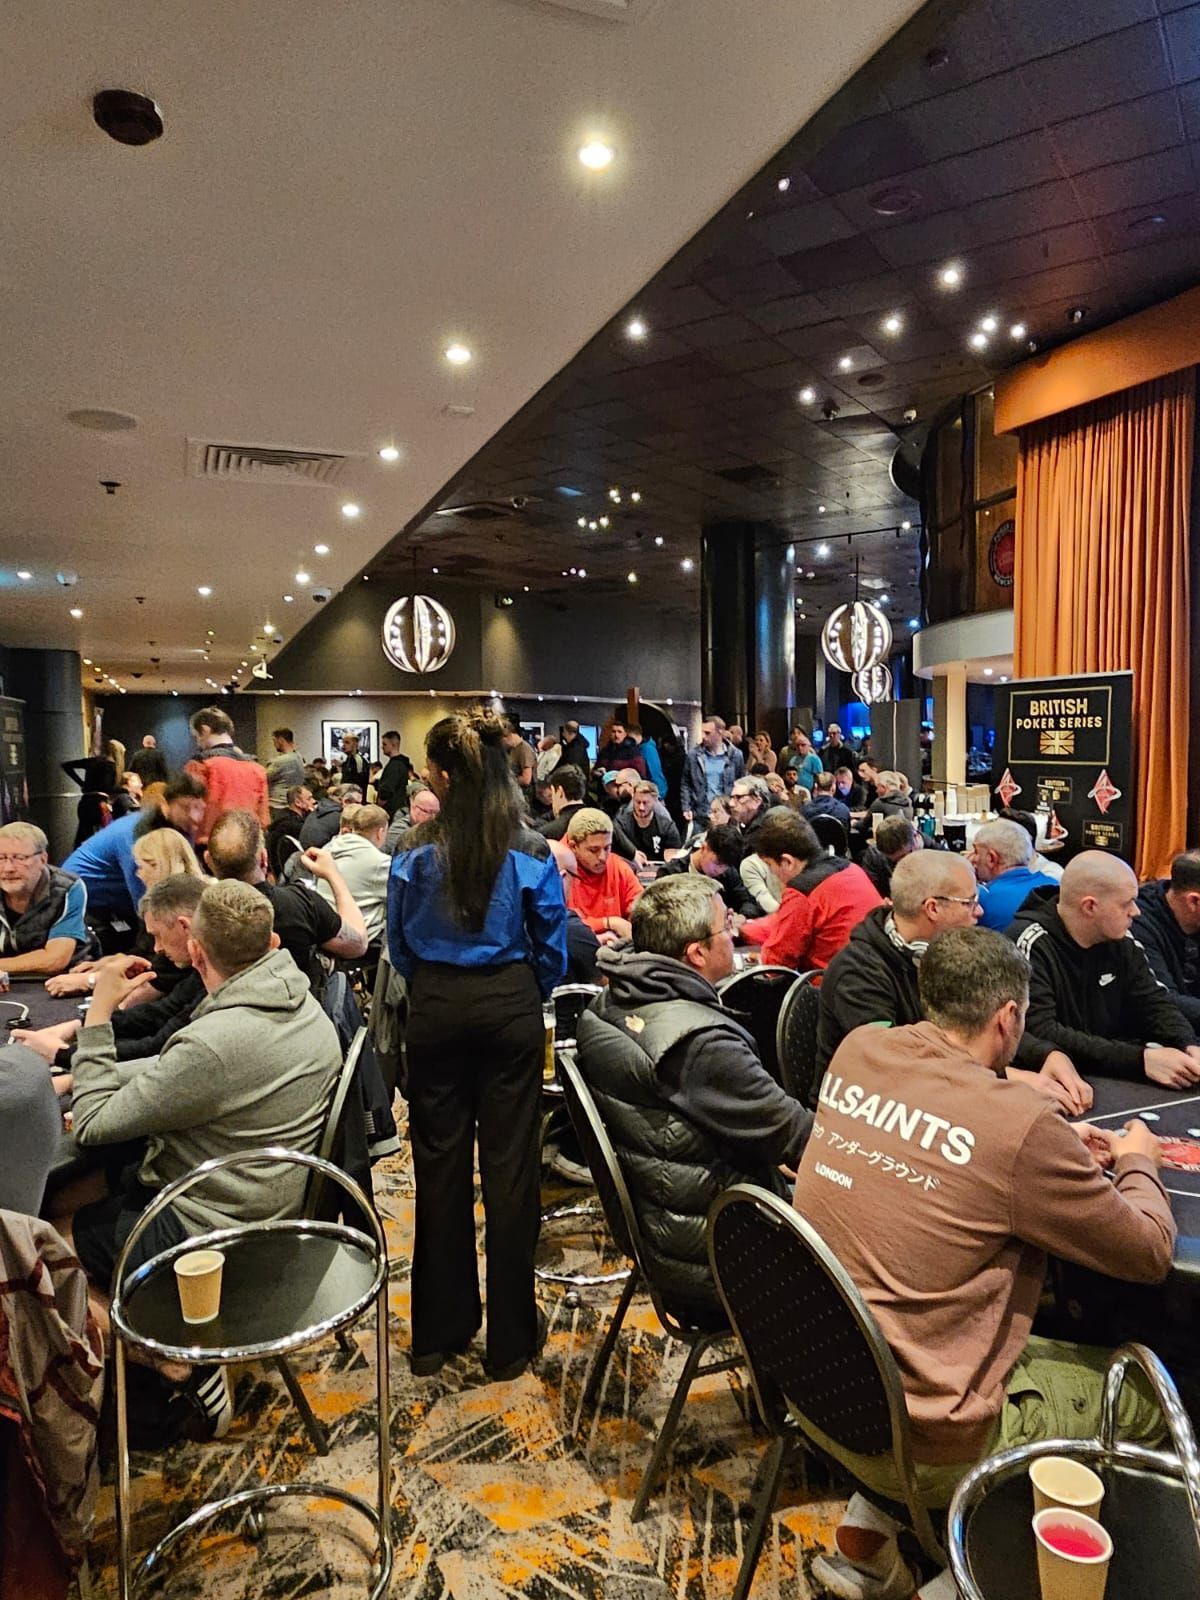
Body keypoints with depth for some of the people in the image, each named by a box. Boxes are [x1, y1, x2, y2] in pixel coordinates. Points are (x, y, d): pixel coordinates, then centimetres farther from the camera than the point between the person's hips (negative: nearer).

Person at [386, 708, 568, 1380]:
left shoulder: (416, 856, -8)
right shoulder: (532, 854, -8)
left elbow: (400, 947, 3)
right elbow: (553, 949, -1)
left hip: (437, 1010, 1)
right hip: (511, 1007, 0)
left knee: (441, 1162, 13)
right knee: (510, 1163, 8)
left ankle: (439, 1330, 29)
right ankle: (511, 1337, 22)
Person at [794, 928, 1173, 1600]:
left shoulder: (858, 1051, -6)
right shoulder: (1020, 1127, -24)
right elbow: (1150, 1253, -7)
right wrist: (1138, 1161, 12)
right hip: (922, 1443, -6)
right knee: (1147, 1386, 13)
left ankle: (864, 1540, 23)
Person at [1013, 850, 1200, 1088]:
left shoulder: (1120, 941, 3)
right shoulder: (1032, 946, -19)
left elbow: (1154, 1002, 7)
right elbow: (1040, 1034, -27)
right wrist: (1141, 1059, -31)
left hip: (1113, 1078, 7)